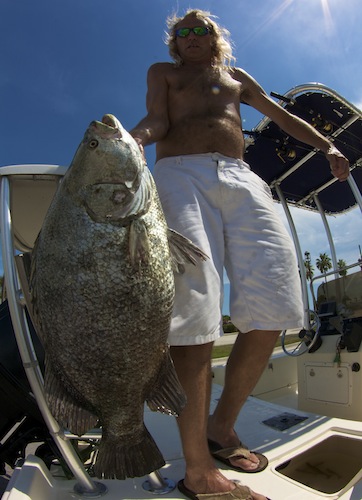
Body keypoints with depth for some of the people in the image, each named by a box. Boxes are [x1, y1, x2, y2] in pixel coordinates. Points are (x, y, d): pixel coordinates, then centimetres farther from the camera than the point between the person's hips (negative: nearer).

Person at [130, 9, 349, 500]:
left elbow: (283, 115, 39)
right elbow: (157, 122, 12)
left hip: (241, 179, 4)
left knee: (275, 304, -13)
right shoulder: (162, 71, 30)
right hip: (181, 175, -3)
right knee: (194, 308, -21)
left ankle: (222, 427, 4)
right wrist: (130, 138, -12)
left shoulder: (236, 76, 38)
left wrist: (327, 146, 26)